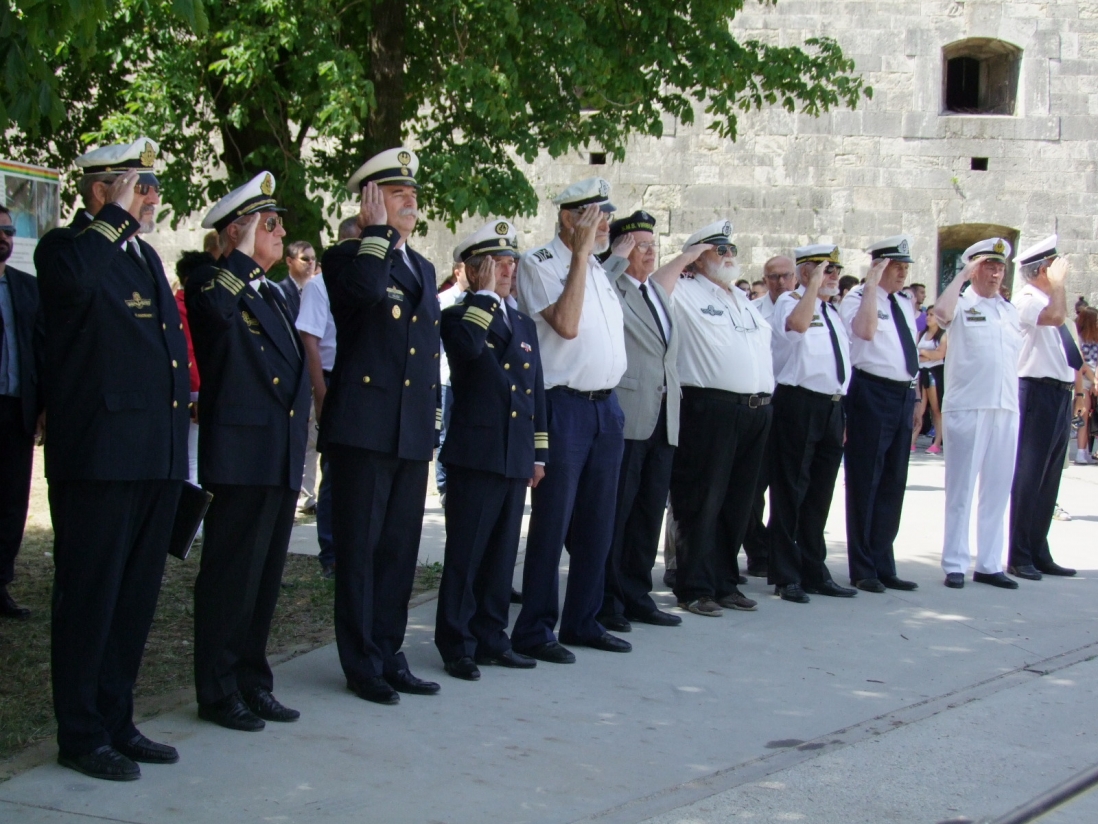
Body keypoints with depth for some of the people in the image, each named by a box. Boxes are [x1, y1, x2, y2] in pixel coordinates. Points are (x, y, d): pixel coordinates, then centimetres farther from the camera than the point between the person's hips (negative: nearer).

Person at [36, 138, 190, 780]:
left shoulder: (147, 257, 19)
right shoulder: (68, 247, -6)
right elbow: (73, 280, -31)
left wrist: (183, 403, 21)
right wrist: (117, 216, -19)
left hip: (158, 458, 8)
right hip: (98, 457, -8)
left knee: (137, 596, 14)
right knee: (89, 597, 0)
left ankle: (116, 722, 25)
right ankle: (81, 734, 10)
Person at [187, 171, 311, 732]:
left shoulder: (273, 295, 20)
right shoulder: (210, 286, -6)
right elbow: (217, 311, -33)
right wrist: (243, 255, -20)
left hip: (283, 461, 8)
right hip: (242, 457, -8)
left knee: (266, 575, 13)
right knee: (231, 575, -3)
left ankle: (252, 681, 22)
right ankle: (218, 692, 6)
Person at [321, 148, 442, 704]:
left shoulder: (423, 268, 20)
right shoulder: (347, 258, -2)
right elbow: (367, 287, -28)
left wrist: (434, 422, 19)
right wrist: (378, 230, -14)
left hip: (413, 432, 7)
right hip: (363, 425, -7)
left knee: (400, 549, 11)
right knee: (359, 548, -1)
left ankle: (389, 654, 19)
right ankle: (362, 664, 6)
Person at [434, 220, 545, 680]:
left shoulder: (524, 325, 18)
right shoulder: (457, 317, -1)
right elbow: (470, 346, -26)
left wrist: (539, 453, 15)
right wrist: (486, 294, -14)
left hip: (516, 457, 6)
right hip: (476, 453, -6)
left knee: (502, 554, 11)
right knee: (465, 554, -2)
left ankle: (491, 638, 20)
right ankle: (456, 646, 5)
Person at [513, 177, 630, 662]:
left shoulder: (597, 268, 16)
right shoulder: (539, 264, -7)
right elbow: (565, 324, -19)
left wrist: (613, 399, 13)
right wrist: (580, 254, -15)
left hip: (606, 406, 8)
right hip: (564, 405, -7)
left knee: (597, 524, 11)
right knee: (552, 524, -4)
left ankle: (583, 621, 22)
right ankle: (533, 630, 4)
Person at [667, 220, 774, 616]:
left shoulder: (743, 299, 23)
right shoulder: (685, 293, 0)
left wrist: (765, 397, 20)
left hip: (757, 409, 8)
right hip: (711, 407, -7)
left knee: (738, 502, 11)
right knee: (703, 501, -3)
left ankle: (725, 581, 20)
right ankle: (695, 587, 4)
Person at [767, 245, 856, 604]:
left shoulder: (833, 313, 20)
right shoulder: (790, 301, -5)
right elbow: (798, 324, -30)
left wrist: (843, 412, 19)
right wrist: (815, 283, -25)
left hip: (832, 407, 8)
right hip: (799, 404, -8)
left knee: (820, 493, 13)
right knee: (790, 491, -1)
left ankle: (814, 572, 22)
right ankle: (786, 576, 5)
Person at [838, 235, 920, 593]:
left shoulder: (905, 302, 16)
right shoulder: (857, 298, -6)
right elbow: (865, 331, -28)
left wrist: (914, 396, 20)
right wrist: (872, 286, -23)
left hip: (904, 394, 8)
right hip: (871, 393, -8)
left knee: (893, 483, 11)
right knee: (865, 482, -1)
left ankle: (883, 566, 20)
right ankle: (863, 569, 8)